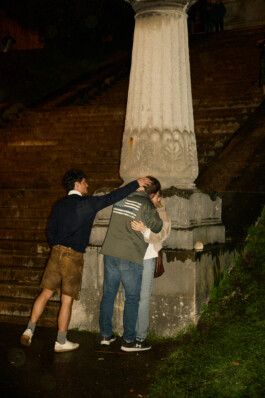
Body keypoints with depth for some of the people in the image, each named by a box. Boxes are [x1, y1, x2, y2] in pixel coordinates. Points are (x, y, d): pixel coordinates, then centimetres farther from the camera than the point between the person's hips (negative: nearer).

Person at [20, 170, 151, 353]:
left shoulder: (59, 205, 11)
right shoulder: (87, 203, -8)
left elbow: (51, 231, 15)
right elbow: (112, 197, -8)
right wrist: (136, 184, -2)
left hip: (56, 252, 6)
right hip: (74, 256, -6)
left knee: (46, 293, 14)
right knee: (67, 300, 3)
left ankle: (29, 330, 12)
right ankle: (61, 342, 12)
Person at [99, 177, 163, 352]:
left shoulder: (122, 199, 11)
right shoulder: (146, 205, -9)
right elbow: (157, 227, 2)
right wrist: (155, 210, 18)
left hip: (110, 253, 6)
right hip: (130, 257, -6)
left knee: (108, 294, 13)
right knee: (132, 298, 3)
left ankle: (106, 334, 21)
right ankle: (128, 340, 6)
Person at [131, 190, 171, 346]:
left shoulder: (163, 216, 2)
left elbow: (159, 236, -14)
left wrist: (144, 229, -31)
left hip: (147, 259, -3)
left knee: (143, 298, -4)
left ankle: (141, 335, 4)